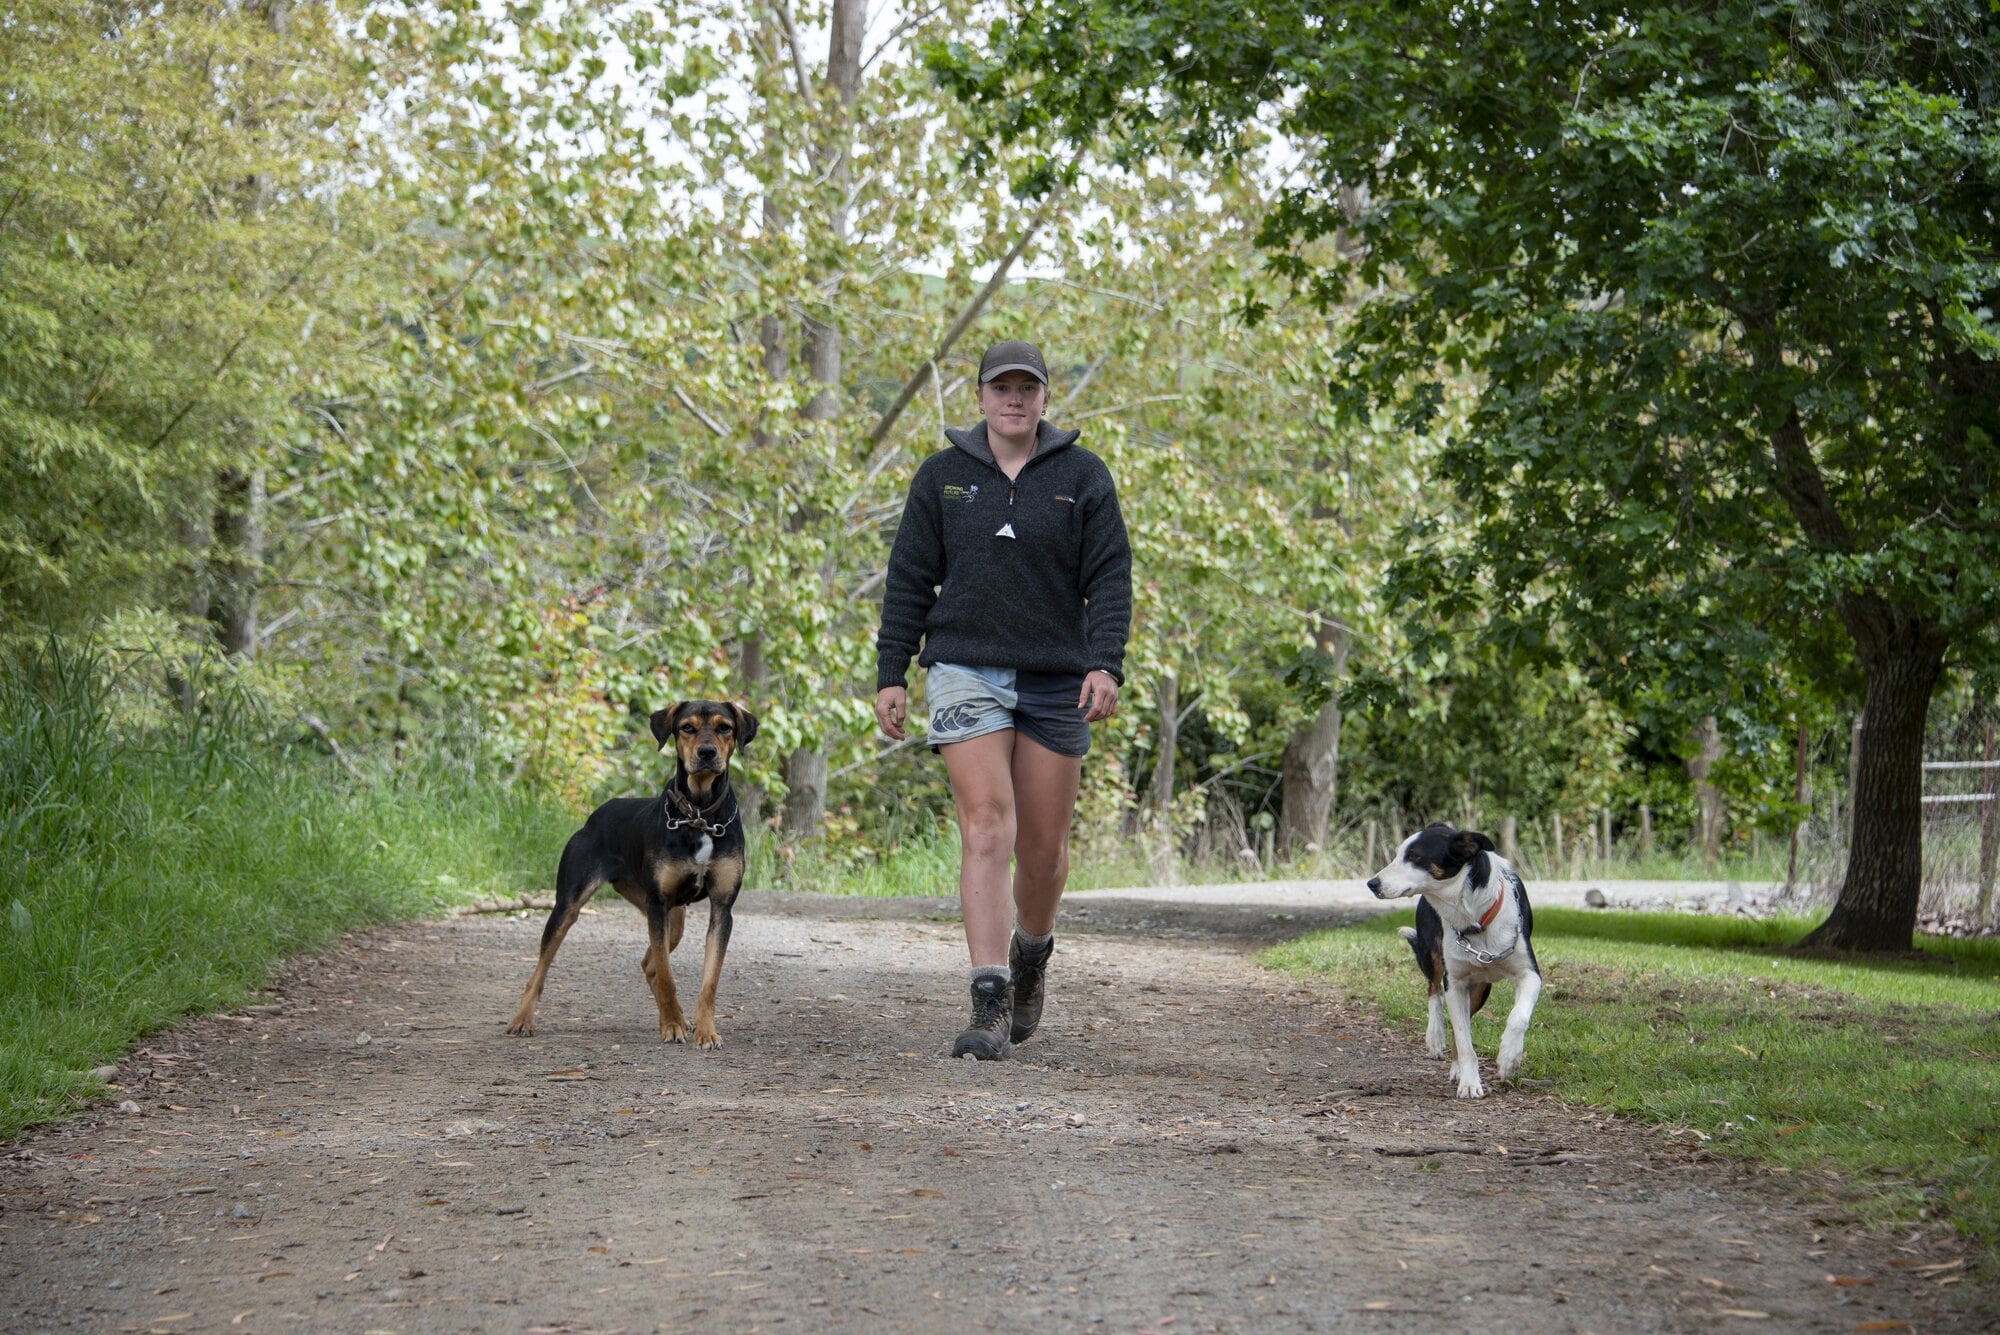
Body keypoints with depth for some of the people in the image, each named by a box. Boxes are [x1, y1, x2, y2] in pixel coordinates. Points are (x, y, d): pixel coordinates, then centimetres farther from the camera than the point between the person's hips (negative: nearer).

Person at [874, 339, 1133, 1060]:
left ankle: (1031, 952, 38)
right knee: (987, 829, -14)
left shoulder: (1082, 475, 3)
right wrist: (890, 674, 2)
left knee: (1044, 846, 6)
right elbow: (909, 580, 8)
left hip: (1055, 678, 1)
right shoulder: (941, 476, 5)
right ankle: (990, 1007, -17)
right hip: (966, 670, -1)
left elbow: (1110, 577, -1)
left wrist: (1106, 664, -14)